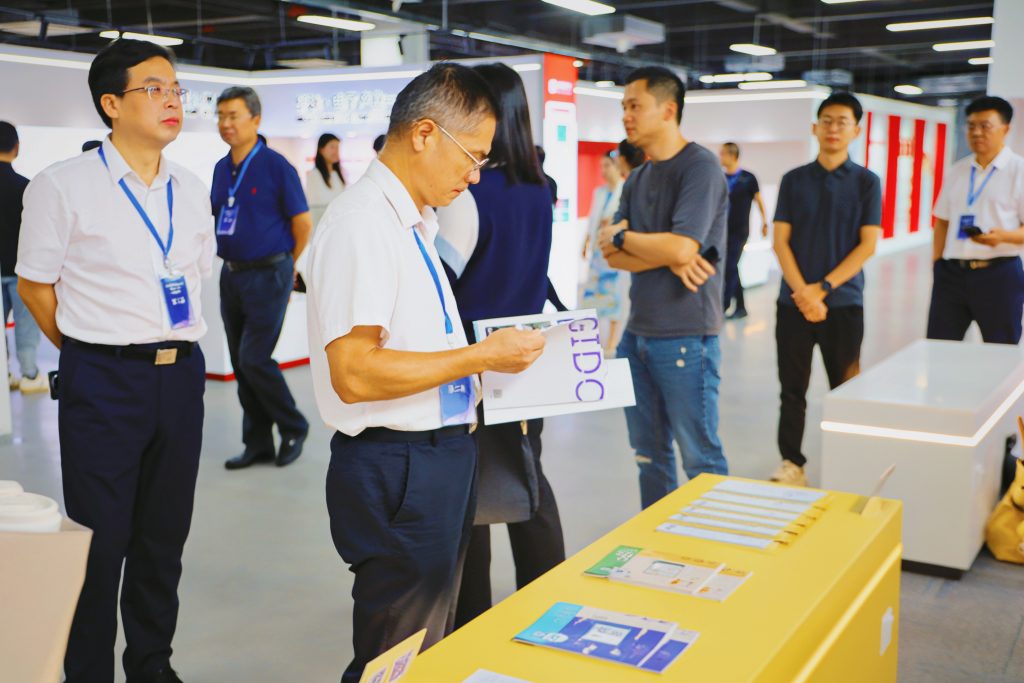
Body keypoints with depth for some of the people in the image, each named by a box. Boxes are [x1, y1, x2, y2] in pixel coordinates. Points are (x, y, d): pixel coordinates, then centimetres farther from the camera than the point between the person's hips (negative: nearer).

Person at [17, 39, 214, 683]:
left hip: (181, 374, 5)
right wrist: (95, 354, 2)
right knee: (102, 540, 3)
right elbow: (34, 284, 0)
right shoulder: (64, 185, -6)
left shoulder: (192, 190, 8)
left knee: (166, 534, 14)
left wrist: (172, 350, 11)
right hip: (102, 381, -5)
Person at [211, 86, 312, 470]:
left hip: (267, 276, -7)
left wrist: (285, 270, 3)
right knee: (241, 364, 9)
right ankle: (258, 443, 20)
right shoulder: (221, 169, 9)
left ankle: (294, 428, 11)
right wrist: (232, 260, 16)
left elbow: (303, 225, -7)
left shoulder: (276, 166, -10)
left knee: (255, 359, -10)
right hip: (231, 276, 7)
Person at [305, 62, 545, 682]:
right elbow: (354, 372, -26)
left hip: (443, 453, 10)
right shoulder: (361, 223, -19)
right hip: (398, 472, -10)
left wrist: (496, 355, 12)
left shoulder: (416, 222, 12)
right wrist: (481, 356, -20)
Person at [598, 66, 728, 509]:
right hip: (637, 334, 8)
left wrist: (620, 235, -6)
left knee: (700, 456, 2)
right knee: (648, 452, 15)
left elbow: (681, 248, -22)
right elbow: (612, 255, 3)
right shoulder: (636, 179, 12)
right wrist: (665, 256, -15)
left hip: (684, 338, -7)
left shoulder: (700, 168, -11)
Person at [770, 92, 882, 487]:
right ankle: (791, 462, 16)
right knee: (793, 388, 6)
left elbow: (867, 245, -5)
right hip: (794, 302, 1)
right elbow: (780, 241, 0)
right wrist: (803, 292, -13)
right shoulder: (794, 180, 5)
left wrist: (823, 287, -14)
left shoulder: (866, 182, 1)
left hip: (844, 303, -1)